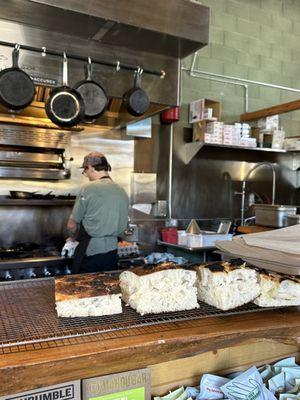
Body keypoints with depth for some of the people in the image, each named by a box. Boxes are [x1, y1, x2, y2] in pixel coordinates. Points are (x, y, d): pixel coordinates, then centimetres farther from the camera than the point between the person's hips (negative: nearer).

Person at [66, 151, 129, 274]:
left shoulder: (88, 189, -12)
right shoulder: (122, 192, 6)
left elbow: (71, 226, -6)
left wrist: (73, 237, 14)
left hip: (90, 253, -6)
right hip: (112, 253, 6)